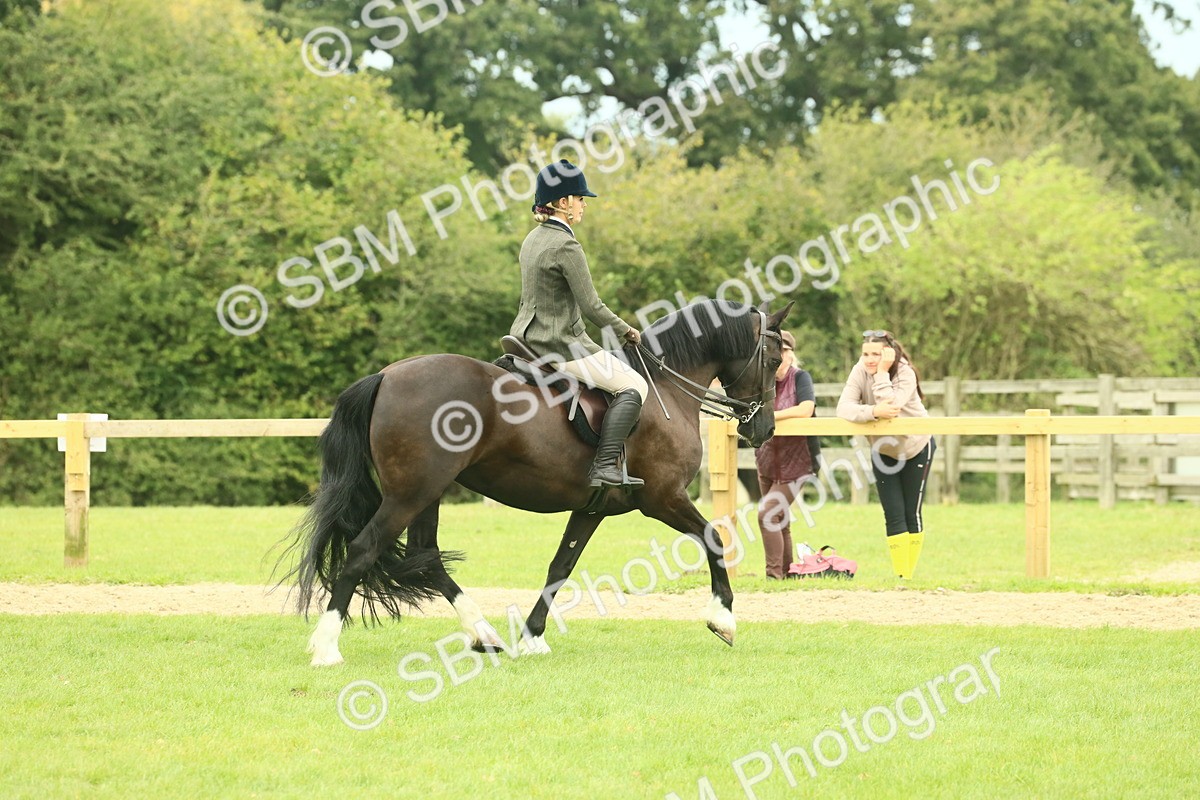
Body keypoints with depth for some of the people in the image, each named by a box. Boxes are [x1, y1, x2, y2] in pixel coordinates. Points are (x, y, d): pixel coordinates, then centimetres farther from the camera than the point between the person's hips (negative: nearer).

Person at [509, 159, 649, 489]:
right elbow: (592, 307, -18)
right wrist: (626, 330, -2)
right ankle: (604, 467, -17)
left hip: (526, 336, 10)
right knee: (633, 386, -7)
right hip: (561, 344, -10)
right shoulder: (567, 246, -19)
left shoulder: (532, 240, 10)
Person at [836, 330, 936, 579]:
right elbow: (844, 408, -30)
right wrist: (873, 411, -45)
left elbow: (891, 407, -39)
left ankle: (909, 575, 9)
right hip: (883, 451, 3)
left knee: (912, 514, 1)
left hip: (917, 448, -2)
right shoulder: (860, 372, -17)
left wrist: (882, 372, -38)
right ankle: (899, 575, -2)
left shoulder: (905, 373, -25)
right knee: (893, 516, -3)